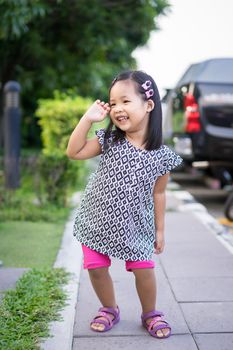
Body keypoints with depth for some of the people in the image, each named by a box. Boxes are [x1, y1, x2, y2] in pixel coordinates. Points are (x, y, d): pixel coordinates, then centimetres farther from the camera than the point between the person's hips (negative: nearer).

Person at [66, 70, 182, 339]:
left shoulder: (161, 156, -9)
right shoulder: (109, 140, -7)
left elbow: (158, 193, 1)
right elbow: (73, 152, -13)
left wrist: (159, 229, 6)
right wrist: (88, 118, -19)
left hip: (135, 226, -1)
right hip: (97, 221, 2)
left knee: (144, 270, -1)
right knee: (96, 268, 5)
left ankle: (150, 314, 28)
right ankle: (109, 310, 33)